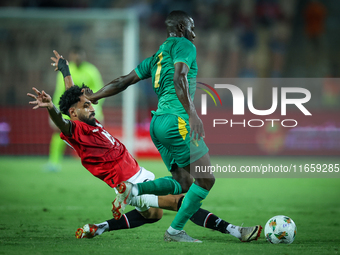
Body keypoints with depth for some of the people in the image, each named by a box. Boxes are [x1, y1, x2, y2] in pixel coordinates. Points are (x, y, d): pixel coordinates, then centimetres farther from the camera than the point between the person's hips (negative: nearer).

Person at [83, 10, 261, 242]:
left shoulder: (157, 56, 25)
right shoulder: (184, 46, 1)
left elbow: (123, 82, 25)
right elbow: (179, 78, -17)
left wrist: (93, 97, 36)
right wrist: (192, 114, -25)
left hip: (158, 121, 9)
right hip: (177, 119, -9)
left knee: (183, 183, 10)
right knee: (206, 179, -5)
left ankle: (133, 190, -6)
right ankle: (176, 231, -6)